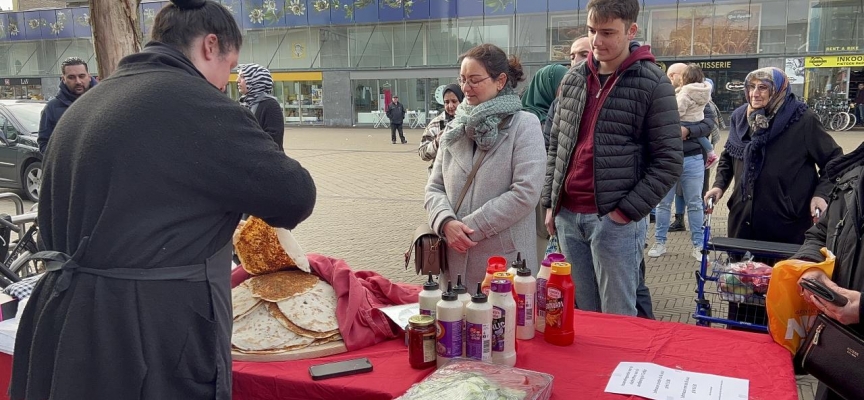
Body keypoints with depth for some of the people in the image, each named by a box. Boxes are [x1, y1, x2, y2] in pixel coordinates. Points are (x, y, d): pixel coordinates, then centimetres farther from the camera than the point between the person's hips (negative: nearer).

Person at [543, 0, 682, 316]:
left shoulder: (652, 84, -7)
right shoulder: (573, 78, 10)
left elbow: (668, 162, -8)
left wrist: (627, 211, -12)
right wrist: (550, 203, 9)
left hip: (616, 220, -5)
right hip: (567, 216, 5)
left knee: (617, 318, 5)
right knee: (580, 312, 16)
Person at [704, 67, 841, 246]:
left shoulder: (803, 120, -9)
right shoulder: (739, 117, 6)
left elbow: (834, 159, -2)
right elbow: (727, 157, 20)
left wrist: (821, 194, -14)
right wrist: (719, 185, 6)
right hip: (743, 218, 5)